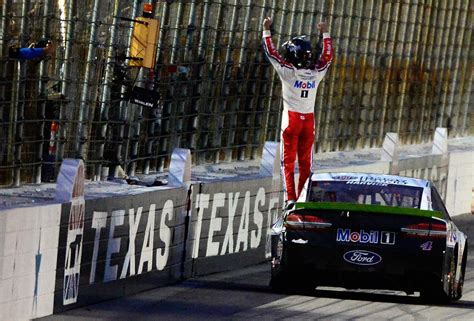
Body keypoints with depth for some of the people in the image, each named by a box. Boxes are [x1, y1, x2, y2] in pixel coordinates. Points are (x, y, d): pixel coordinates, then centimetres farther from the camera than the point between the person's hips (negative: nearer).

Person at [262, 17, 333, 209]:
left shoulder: (288, 71, -11)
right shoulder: (316, 73, -1)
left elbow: (271, 52, -2)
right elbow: (327, 56, 18)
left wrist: (266, 30, 10)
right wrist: (325, 34, 29)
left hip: (292, 117, -3)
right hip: (309, 119, 3)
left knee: (288, 161, -1)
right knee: (305, 162, 7)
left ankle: (290, 198, -11)